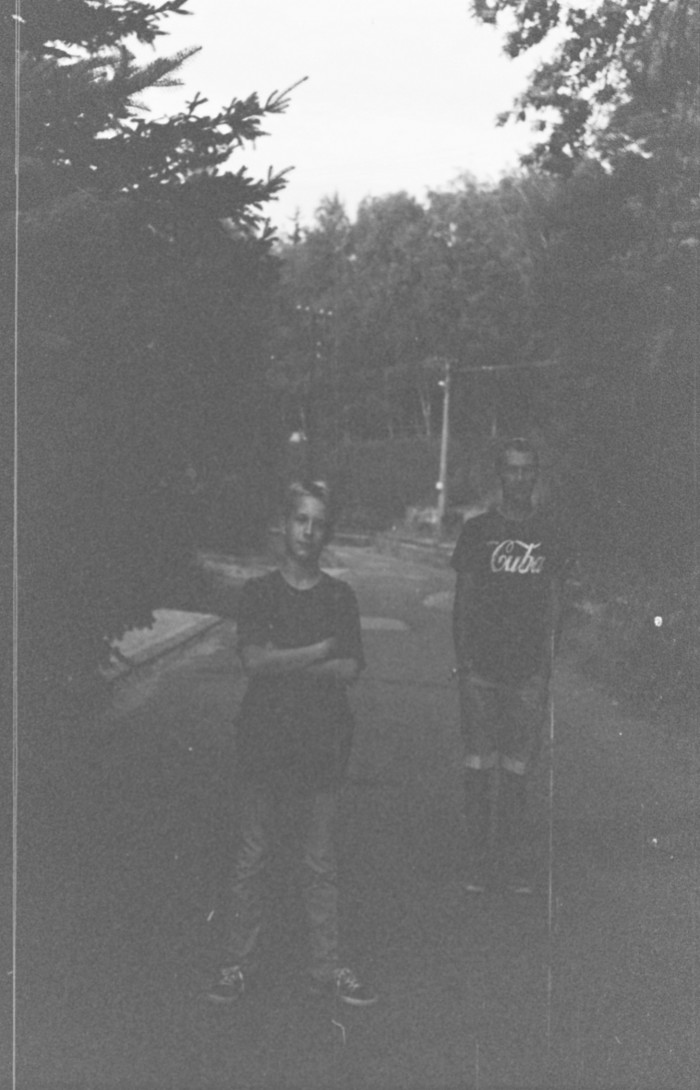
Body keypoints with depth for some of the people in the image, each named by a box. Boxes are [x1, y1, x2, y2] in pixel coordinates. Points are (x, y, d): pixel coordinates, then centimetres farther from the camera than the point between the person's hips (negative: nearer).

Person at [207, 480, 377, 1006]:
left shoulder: (340, 597, 5)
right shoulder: (258, 592, 2)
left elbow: (351, 669, -6)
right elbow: (254, 661, -11)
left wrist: (285, 663, -14)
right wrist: (319, 653, -11)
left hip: (323, 743, 1)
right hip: (264, 740, -1)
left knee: (320, 861, 8)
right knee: (252, 857, 6)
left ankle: (327, 965, 16)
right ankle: (239, 962, 15)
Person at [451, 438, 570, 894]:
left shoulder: (549, 534, 7)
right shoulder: (478, 531, 4)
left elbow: (554, 603, 9)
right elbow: (463, 599, 5)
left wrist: (547, 662, 1)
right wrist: (463, 659, -2)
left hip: (529, 671, 1)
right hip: (482, 669, -1)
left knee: (517, 767, 3)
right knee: (480, 765, -1)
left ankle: (513, 857, 13)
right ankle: (478, 860, 7)